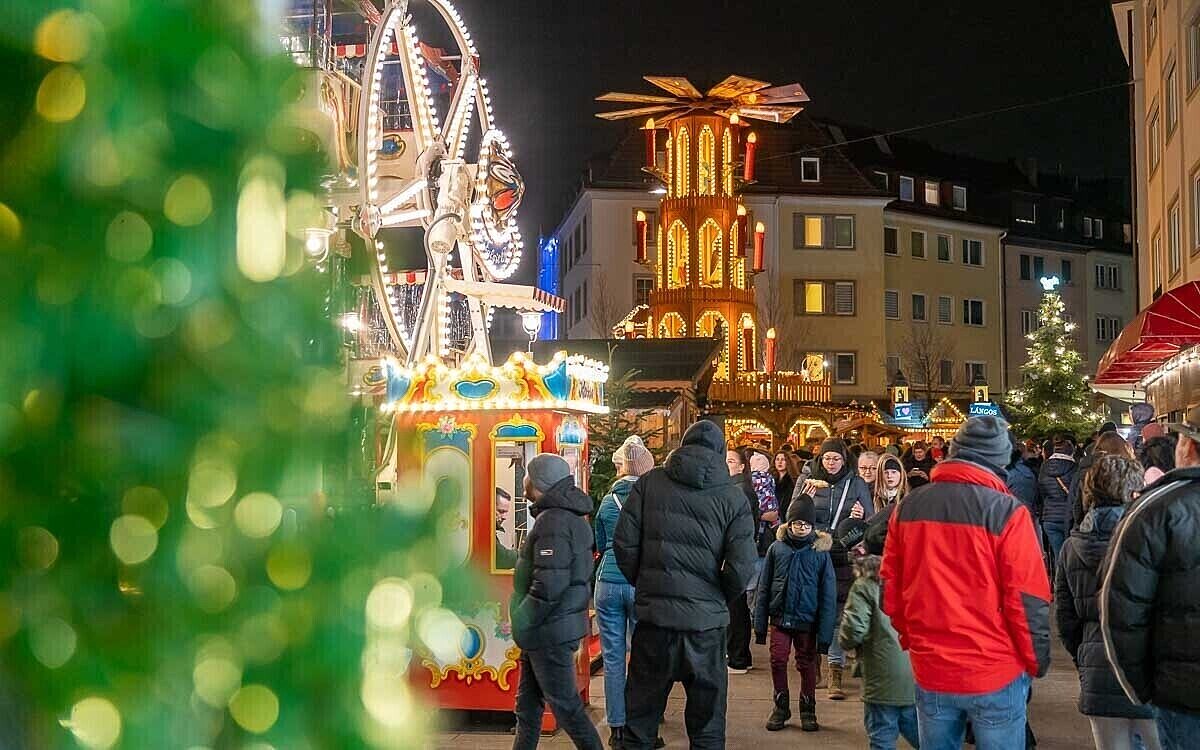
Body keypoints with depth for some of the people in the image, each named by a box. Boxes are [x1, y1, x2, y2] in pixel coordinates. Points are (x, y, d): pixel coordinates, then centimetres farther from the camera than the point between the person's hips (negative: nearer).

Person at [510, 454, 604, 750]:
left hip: (549, 631, -10)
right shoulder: (571, 518, 12)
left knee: (564, 704, -2)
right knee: (527, 703, 17)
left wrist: (521, 621, -16)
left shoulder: (553, 522, -20)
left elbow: (548, 585, -27)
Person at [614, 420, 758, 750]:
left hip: (654, 612, 1)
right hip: (707, 618, -1)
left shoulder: (650, 482, 0)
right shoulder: (733, 497, -2)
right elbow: (741, 567, -8)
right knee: (707, 716, 11)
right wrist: (720, 599, 9)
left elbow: (624, 543, -2)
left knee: (641, 710, 12)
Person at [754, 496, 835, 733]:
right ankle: (781, 706, 21)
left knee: (807, 665, 9)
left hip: (807, 620, -1)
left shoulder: (820, 552, -6)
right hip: (780, 616, 1)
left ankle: (808, 709, 25)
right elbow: (764, 587, 4)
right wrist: (760, 624, 2)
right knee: (778, 661, 3)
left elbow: (828, 595, -4)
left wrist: (825, 633, -7)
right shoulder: (777, 548, -2)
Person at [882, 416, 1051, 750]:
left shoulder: (907, 507, 0)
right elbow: (1029, 600, -13)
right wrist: (1036, 662, 1)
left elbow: (890, 588, 6)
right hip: (995, 673, -4)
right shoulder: (1006, 512, -15)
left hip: (929, 671, 4)